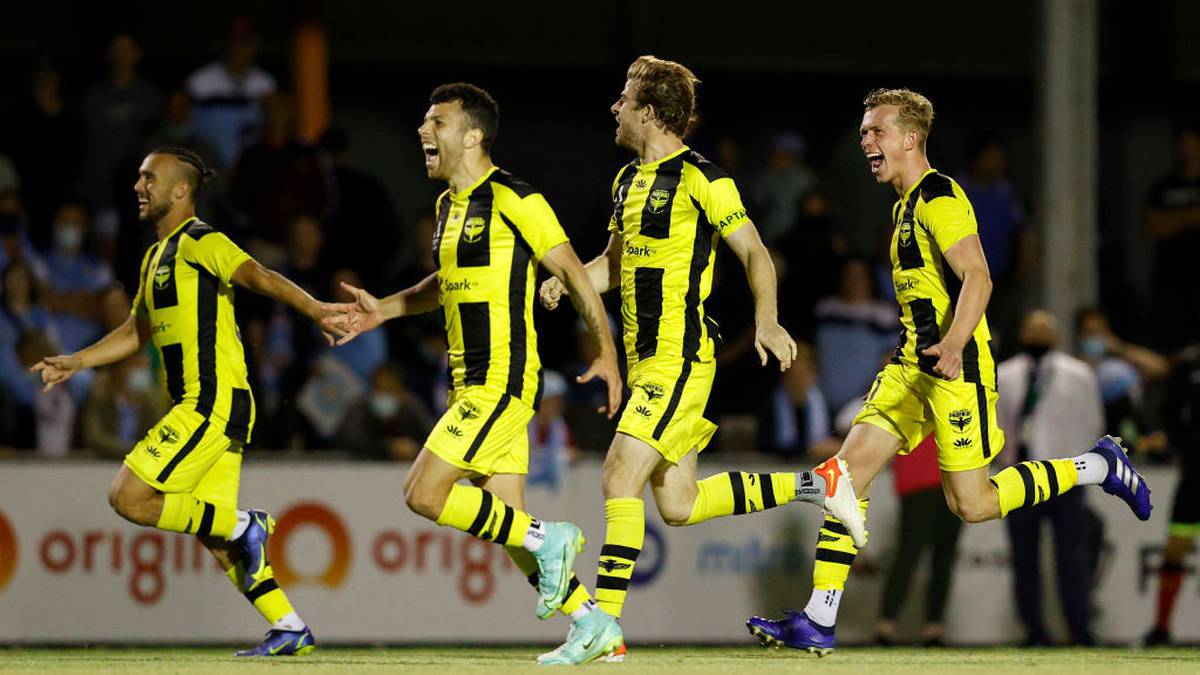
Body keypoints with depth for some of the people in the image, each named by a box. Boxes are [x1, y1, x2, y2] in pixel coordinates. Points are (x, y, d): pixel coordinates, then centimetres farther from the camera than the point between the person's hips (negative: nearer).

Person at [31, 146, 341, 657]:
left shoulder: (200, 243, -9)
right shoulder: (155, 256, 20)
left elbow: (259, 277, -24)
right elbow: (136, 332, 31)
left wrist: (312, 308, -39)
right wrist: (76, 362, 25)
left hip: (212, 402, -10)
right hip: (200, 407, 10)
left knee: (128, 498, -13)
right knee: (214, 535, 8)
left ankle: (245, 527, -5)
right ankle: (290, 630, 10)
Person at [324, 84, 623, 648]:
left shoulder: (513, 199, -11)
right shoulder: (449, 204, 15)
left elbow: (572, 272, -9)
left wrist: (607, 353, -12)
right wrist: (384, 310, 23)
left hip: (502, 380, -9)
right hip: (472, 385, 9)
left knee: (424, 495, -15)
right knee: (507, 522, 5)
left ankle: (546, 540, -3)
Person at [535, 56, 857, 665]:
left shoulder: (699, 180, -10)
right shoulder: (629, 180, 16)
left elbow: (755, 254, -8)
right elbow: (615, 262, 23)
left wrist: (766, 321, -21)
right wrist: (565, 283, 4)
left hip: (680, 360, -9)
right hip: (644, 361, 9)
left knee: (620, 475, -17)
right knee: (680, 506, 10)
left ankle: (603, 625, -18)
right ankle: (812, 486, 25)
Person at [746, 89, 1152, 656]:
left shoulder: (938, 198, -13)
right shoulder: (905, 205, 18)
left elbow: (977, 278, -24)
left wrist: (954, 343, -38)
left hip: (953, 369, -9)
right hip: (910, 366, 9)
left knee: (972, 505, -6)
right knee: (849, 468, -5)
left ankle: (1096, 466, 13)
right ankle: (817, 623, -8)